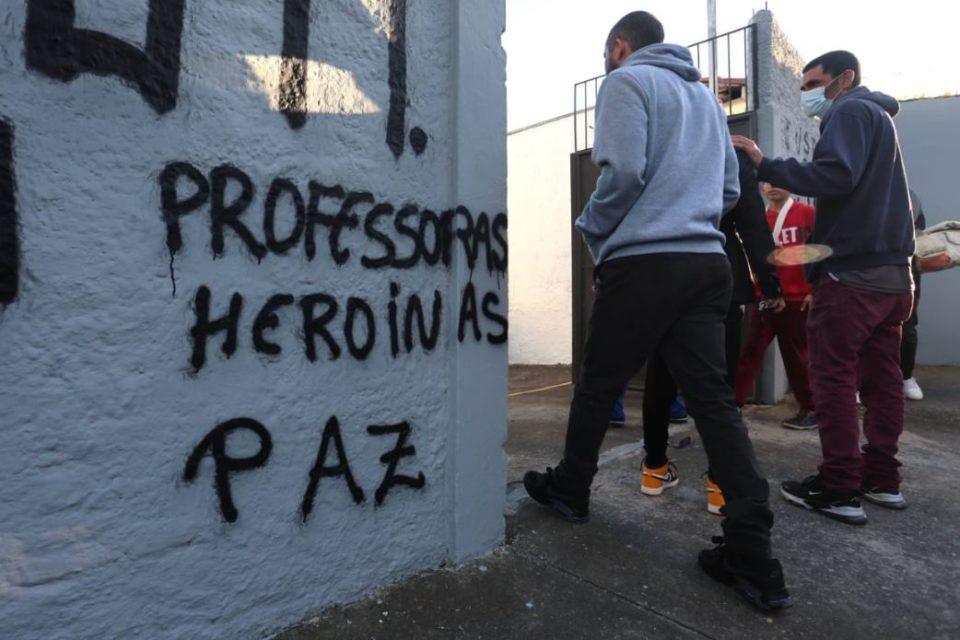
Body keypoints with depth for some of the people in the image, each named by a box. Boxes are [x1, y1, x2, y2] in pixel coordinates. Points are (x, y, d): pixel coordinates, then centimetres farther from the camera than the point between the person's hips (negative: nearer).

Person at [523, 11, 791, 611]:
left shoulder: (627, 81, 2)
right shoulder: (704, 94, 24)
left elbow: (623, 173, -13)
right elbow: (729, 190, 22)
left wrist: (592, 230, 2)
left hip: (643, 262, -6)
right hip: (707, 262, 7)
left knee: (598, 385, 9)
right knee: (715, 399, 3)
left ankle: (569, 489, 28)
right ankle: (753, 558, 3)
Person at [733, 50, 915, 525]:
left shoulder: (850, 111, -4)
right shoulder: (878, 115, 26)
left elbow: (835, 176, -22)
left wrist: (766, 165, -18)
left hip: (852, 272, -10)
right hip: (891, 272, 10)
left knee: (833, 378, -7)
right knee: (880, 377, 12)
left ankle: (839, 489, -2)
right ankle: (882, 478, 20)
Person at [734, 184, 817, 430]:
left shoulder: (808, 213, -1)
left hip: (797, 298, -3)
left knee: (795, 356, 5)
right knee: (750, 352, 2)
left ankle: (810, 409, 20)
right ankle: (733, 403, 6)